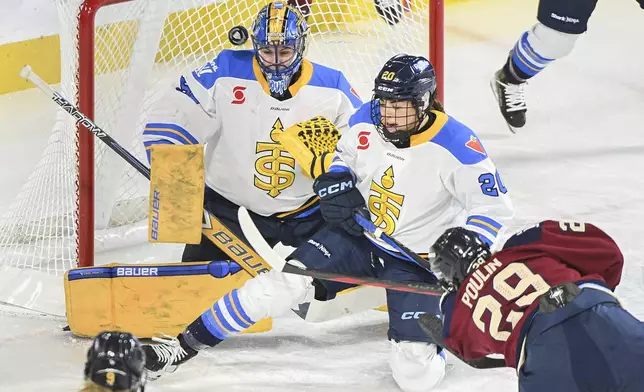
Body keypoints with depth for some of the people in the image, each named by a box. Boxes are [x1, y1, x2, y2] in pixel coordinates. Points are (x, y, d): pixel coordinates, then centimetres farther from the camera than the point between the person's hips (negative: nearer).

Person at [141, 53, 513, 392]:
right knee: (285, 281, -17)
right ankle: (187, 344, -11)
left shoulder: (456, 147, -22)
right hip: (358, 236, 4)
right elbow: (345, 154, 15)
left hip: (416, 260, -4)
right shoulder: (368, 121, -8)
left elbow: (495, 207, -14)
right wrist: (336, 183, -6)